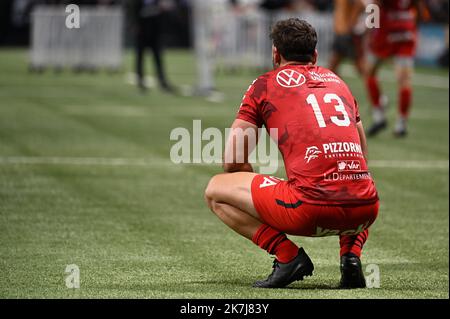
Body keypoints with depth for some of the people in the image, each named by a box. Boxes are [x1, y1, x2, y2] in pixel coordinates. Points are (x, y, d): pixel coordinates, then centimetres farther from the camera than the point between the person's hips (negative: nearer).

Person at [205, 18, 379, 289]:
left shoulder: (264, 85, 13)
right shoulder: (338, 81, 26)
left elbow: (232, 162, 10)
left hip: (311, 209, -4)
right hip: (365, 210, 5)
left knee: (215, 190, 13)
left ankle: (287, 255, -1)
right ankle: (351, 253, 11)